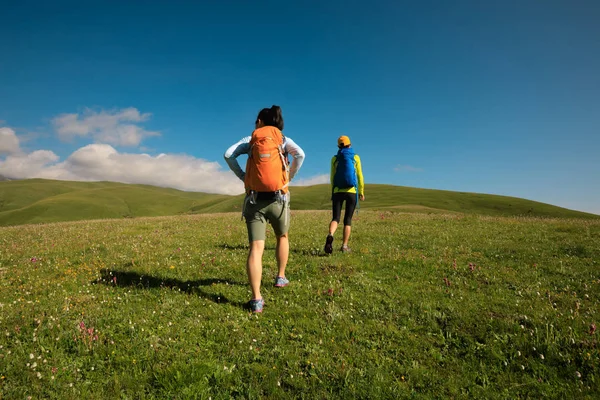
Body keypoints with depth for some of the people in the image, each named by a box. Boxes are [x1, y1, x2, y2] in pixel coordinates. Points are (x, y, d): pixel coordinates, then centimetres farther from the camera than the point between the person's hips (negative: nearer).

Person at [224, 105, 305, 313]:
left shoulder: (250, 139, 10)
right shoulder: (283, 139, 7)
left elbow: (228, 155, -3)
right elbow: (300, 155, -12)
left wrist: (241, 175, 7)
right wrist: (289, 177, 1)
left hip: (255, 200, 0)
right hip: (278, 199, 0)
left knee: (256, 248, -5)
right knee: (282, 237, 27)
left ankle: (256, 299, -14)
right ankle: (281, 277, 36)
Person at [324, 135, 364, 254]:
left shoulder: (335, 158, 6)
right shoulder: (355, 157, 4)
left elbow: (332, 177, 5)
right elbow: (360, 176, 2)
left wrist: (333, 192, 15)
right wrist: (361, 192, 10)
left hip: (338, 191, 1)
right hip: (352, 191, -1)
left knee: (335, 218, 2)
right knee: (348, 219, 8)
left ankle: (330, 236, -28)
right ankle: (344, 246, 6)